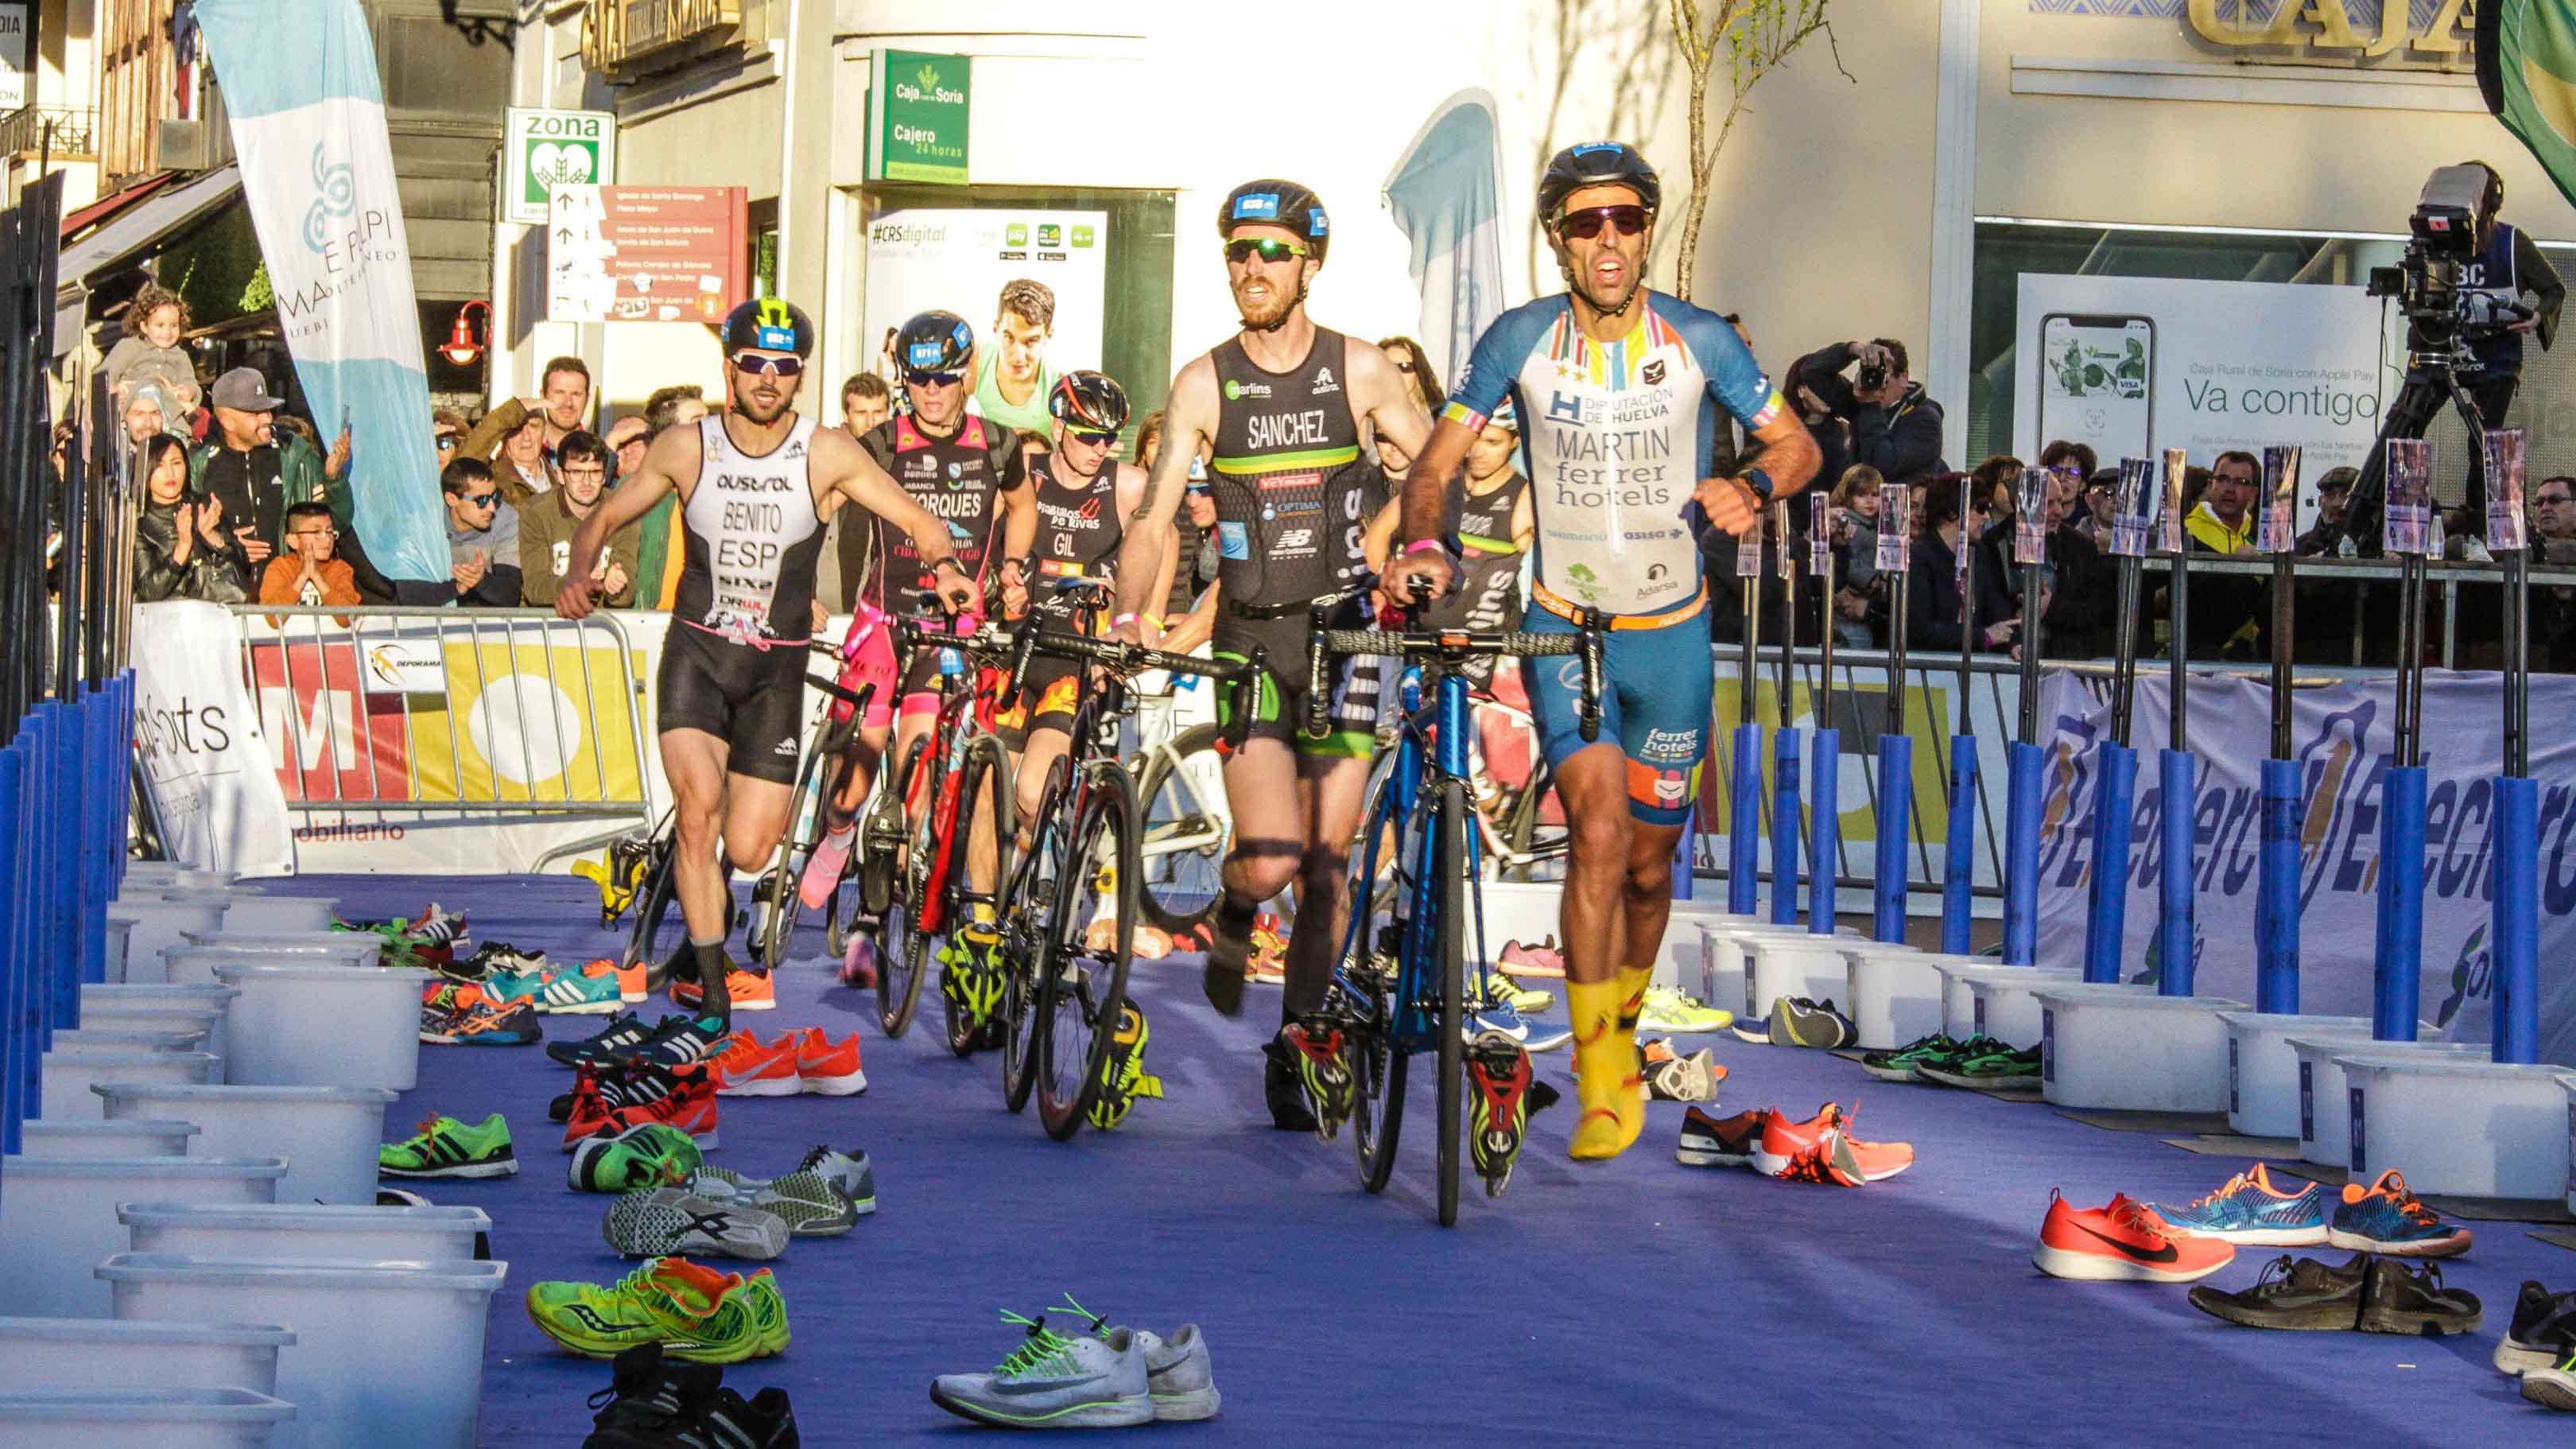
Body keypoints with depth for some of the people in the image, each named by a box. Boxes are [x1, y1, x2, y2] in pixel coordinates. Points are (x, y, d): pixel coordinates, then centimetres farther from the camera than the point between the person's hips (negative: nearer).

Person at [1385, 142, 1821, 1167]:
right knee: (1599, 834, -20)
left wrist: (1752, 489, -20)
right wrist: (1424, 546, -27)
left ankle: (1620, 1036, 38)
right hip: (1564, 624, -1)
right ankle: (1602, 1082, -12)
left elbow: (1797, 444, 2)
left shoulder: (1698, 340, -9)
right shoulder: (1522, 339, -9)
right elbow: (1435, 464, -6)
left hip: (1672, 633, 1)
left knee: (1648, 866, 10)